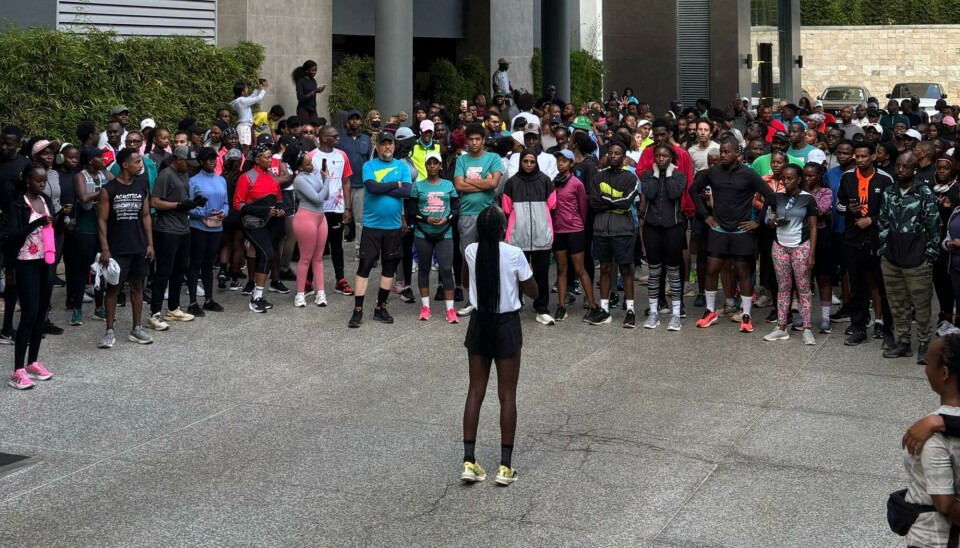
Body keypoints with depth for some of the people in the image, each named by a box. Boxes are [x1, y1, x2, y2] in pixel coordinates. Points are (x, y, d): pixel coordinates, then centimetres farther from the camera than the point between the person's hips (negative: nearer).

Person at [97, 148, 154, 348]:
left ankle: (137, 329, 16)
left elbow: (146, 216, 11)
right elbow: (102, 220, -8)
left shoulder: (142, 187, 6)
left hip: (139, 248, 5)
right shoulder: (108, 189, -8)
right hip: (117, 248, -5)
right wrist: (105, 248, -13)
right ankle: (109, 331, 4)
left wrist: (150, 243, 5)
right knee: (113, 287, -1)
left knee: (137, 286, 9)